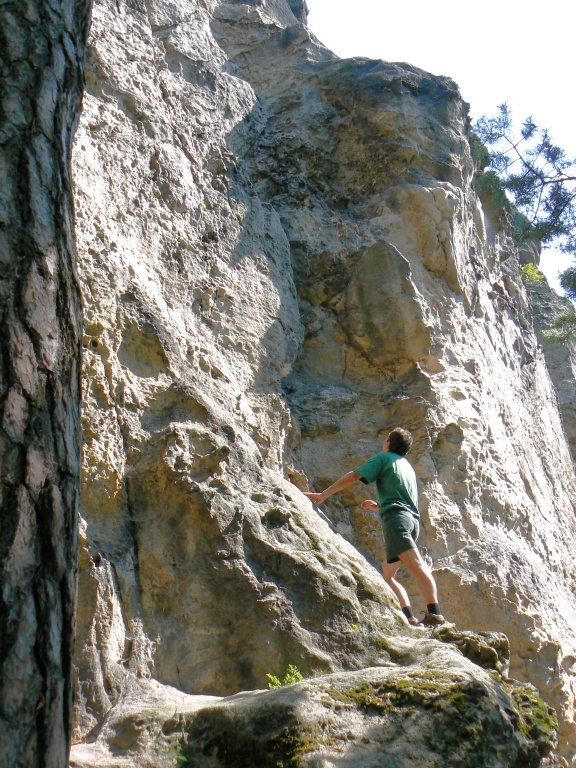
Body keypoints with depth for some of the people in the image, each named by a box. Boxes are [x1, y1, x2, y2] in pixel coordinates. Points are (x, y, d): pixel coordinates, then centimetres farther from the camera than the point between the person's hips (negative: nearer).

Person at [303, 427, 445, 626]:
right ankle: (409, 616, -2)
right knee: (388, 574, 12)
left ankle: (434, 613, -36)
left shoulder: (383, 458, 9)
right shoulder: (407, 466, 31)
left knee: (415, 564, -22)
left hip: (396, 517, -8)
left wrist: (324, 495, 4)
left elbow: (353, 476, 2)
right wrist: (378, 506, 45)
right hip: (413, 519, 8)